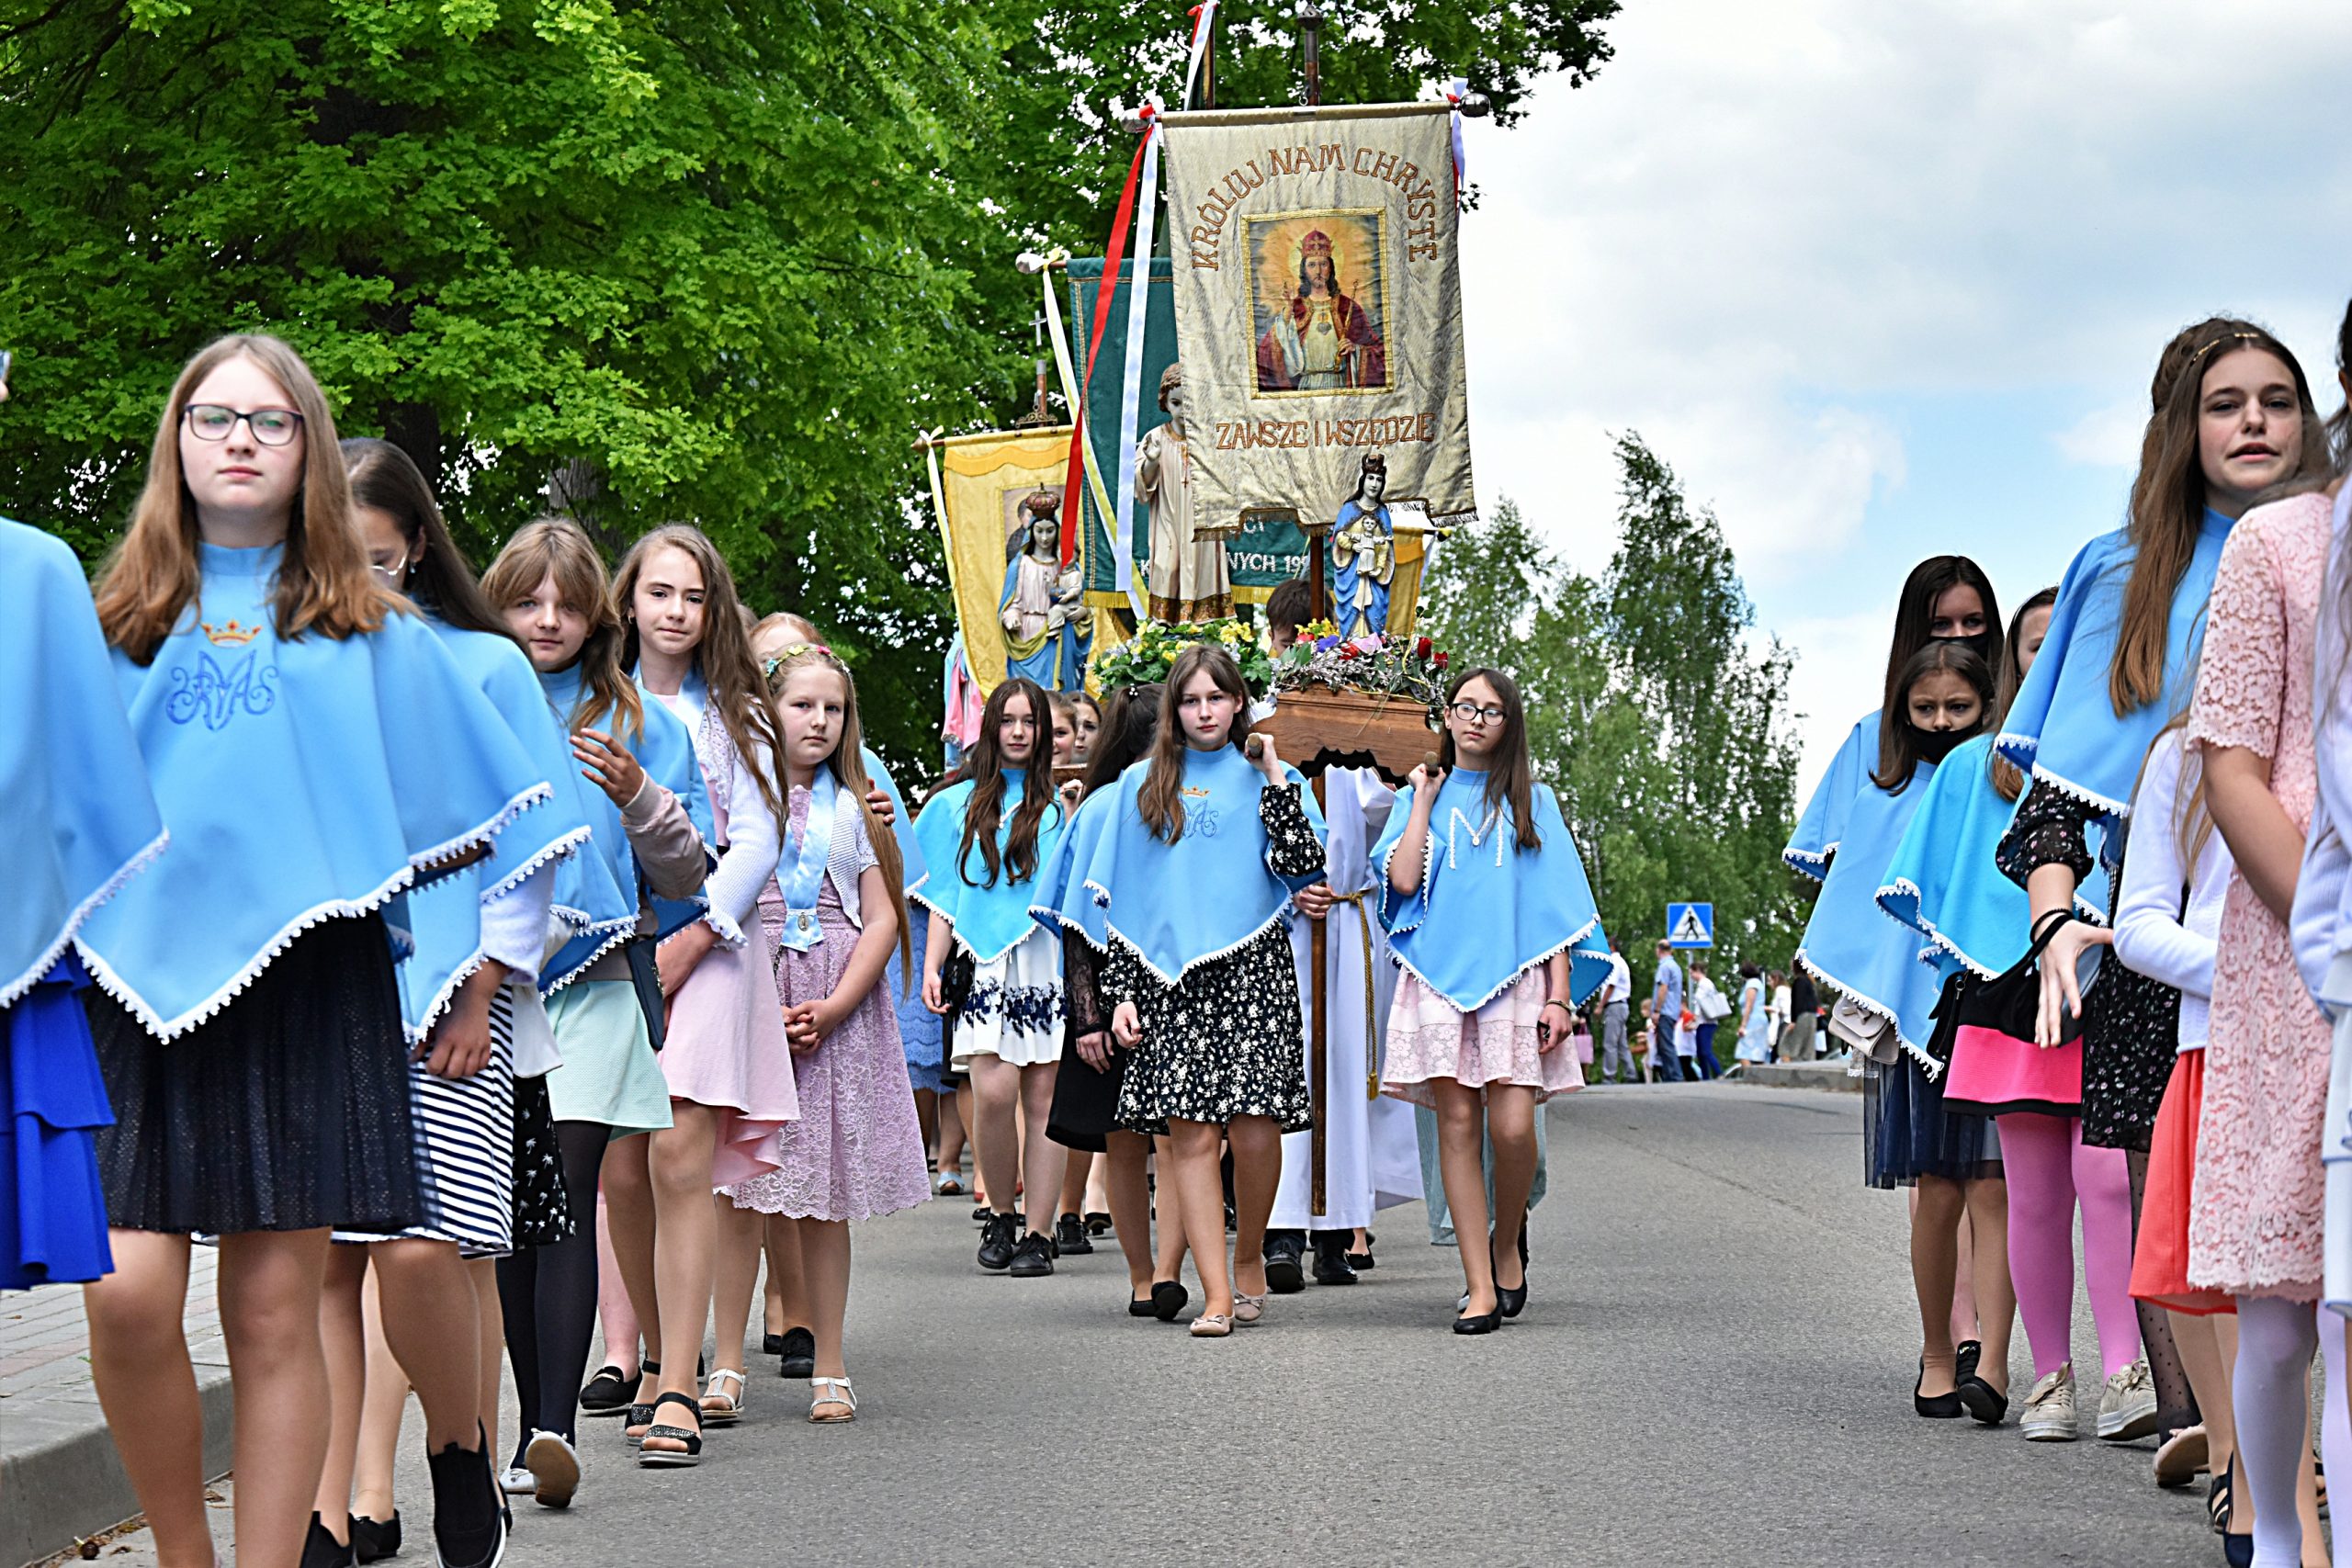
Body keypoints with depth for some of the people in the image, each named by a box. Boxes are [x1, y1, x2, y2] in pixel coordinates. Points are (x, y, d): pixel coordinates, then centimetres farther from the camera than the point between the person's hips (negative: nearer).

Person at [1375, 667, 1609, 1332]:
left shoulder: (1532, 801, 13)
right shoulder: (1424, 795, 15)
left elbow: (1556, 904, 8)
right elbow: (1403, 878, -3)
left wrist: (1559, 995, 0)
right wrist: (1423, 801, 5)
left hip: (1515, 976, -1)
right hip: (1441, 975, 1)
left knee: (1512, 1126, -14)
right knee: (1457, 1122, -4)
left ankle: (1507, 1243, 14)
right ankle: (1481, 1288, -2)